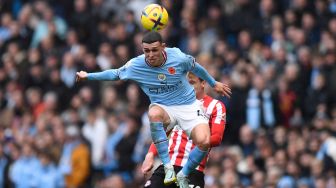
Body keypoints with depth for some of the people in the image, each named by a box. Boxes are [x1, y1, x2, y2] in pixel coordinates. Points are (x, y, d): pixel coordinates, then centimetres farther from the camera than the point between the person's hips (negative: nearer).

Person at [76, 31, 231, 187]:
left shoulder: (178, 57, -16)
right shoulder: (135, 66, -14)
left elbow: (196, 68, 5)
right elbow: (115, 74, 6)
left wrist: (214, 84, 19)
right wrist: (88, 76, 1)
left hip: (188, 105, 0)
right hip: (164, 108, 0)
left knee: (204, 141, -28)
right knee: (154, 113, -40)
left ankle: (183, 175, 2)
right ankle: (168, 167, -31)